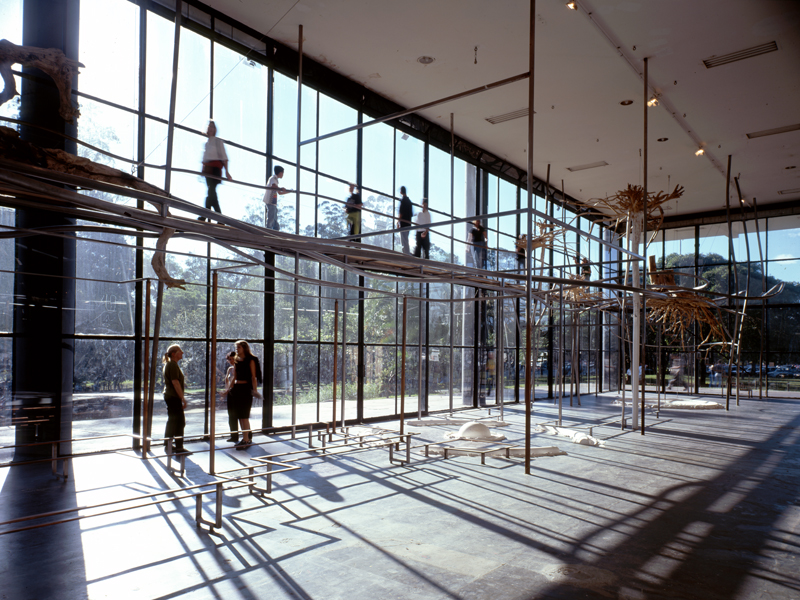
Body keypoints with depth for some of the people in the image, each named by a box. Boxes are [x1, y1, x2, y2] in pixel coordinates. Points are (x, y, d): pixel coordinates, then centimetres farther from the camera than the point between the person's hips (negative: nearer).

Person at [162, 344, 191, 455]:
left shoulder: (168, 364, 18)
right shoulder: (173, 365, -15)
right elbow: (175, 382, -21)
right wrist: (183, 398, -20)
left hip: (169, 396, 11)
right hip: (174, 397, -11)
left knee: (171, 421, 16)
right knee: (179, 421, -8)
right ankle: (179, 447, -6)